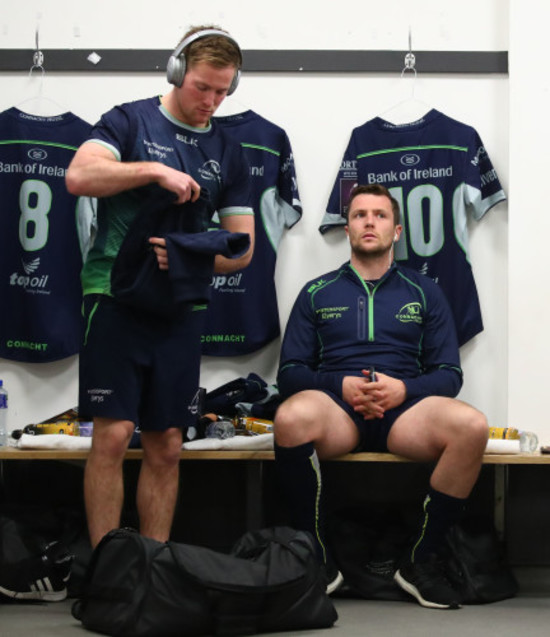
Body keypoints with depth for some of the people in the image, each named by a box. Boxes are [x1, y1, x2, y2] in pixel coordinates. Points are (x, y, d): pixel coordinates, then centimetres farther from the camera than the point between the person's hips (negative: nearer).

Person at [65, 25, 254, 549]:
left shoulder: (227, 153, 13)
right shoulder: (130, 122, 2)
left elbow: (242, 248, 10)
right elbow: (79, 176, -16)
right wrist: (155, 170, -22)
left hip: (180, 308, 4)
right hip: (116, 295, -4)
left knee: (166, 446, 5)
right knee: (113, 433, -9)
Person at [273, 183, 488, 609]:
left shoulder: (424, 293, 18)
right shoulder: (317, 293, 17)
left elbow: (450, 374, 12)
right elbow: (290, 372, 10)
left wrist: (403, 389, -10)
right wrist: (342, 386, -10)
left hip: (403, 409, 1)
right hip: (336, 408, -1)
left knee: (471, 426, -32)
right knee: (291, 418, -37)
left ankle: (421, 560, -14)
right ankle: (319, 559, -18)